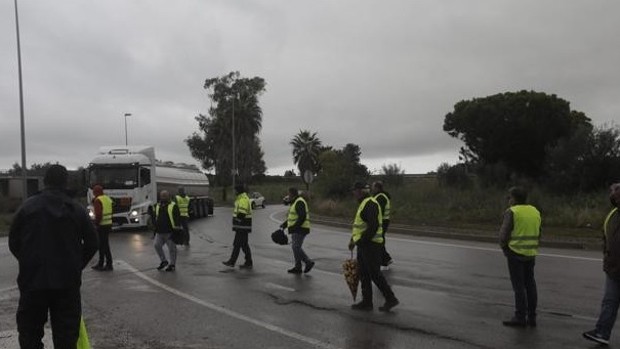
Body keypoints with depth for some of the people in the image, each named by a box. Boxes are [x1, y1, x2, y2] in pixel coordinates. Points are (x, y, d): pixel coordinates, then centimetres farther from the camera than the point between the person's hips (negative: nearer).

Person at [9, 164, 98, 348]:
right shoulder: (77, 209, -2)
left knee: (29, 333, 13)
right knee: (66, 332, 7)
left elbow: (13, 242, 3)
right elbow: (91, 243, 2)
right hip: (68, 281, 0)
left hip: (32, 280, 0)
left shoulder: (27, 206, -1)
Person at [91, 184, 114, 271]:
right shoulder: (108, 199, 13)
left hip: (102, 225, -9)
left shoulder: (98, 200, -14)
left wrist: (96, 223, -12)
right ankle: (100, 264, 25)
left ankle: (109, 265, 1)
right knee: (102, 244, 17)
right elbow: (111, 212, 16)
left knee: (104, 245, -2)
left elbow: (98, 214, -20)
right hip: (108, 224, 9)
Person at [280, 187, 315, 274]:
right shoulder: (295, 202, 17)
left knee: (296, 247, -10)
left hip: (300, 229, -10)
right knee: (296, 247, 9)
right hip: (296, 230, 10)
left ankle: (308, 262, -1)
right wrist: (284, 224, 14)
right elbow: (292, 217, 23)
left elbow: (302, 217, -25)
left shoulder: (299, 202, -16)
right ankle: (297, 267, 10)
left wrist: (294, 227, -25)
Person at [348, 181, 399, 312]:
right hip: (364, 245, 10)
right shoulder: (364, 203, 16)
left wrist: (360, 241, -22)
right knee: (364, 274, 12)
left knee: (375, 274, -4)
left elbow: (373, 226, -26)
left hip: (370, 245, -10)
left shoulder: (370, 204, -17)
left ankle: (390, 299, 8)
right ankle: (366, 302, 19)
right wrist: (354, 240, 17)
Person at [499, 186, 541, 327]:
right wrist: (531, 249, 17)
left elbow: (504, 234, -15)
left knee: (519, 286, -2)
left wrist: (503, 246, 2)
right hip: (530, 254, 7)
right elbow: (538, 235, 12)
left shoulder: (512, 212, -11)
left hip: (515, 252, -6)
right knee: (530, 285, 11)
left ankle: (520, 317, 1)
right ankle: (531, 317, 15)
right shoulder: (535, 211, 10)